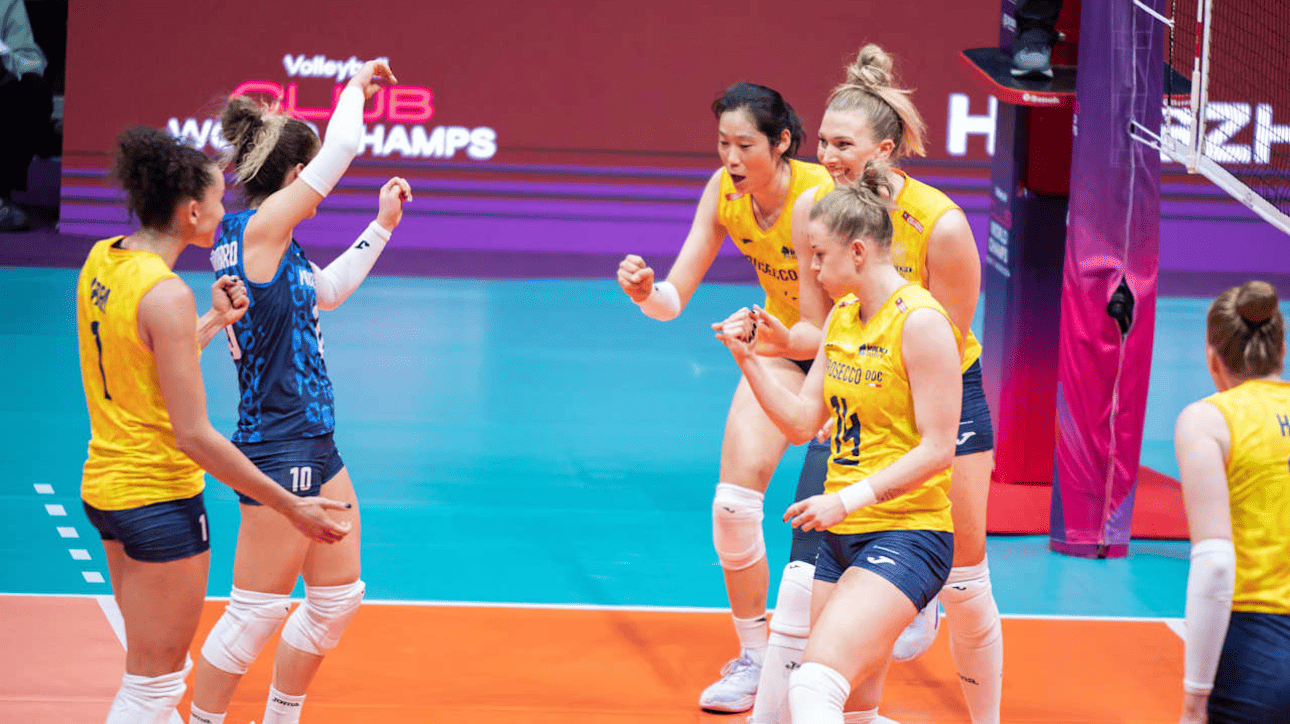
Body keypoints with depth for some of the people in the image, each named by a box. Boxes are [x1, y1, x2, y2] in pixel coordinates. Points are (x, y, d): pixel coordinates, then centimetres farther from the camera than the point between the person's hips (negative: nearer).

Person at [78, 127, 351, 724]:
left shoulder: (101, 261, 4)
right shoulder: (166, 294, -22)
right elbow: (194, 437, -22)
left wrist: (215, 321, 21)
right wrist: (289, 506, -17)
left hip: (105, 488, 9)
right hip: (160, 497, -9)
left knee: (157, 673, 20)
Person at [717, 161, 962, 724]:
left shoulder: (920, 320, -15)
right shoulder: (842, 318, 11)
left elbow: (937, 449, -18)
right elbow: (801, 422, 14)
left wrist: (850, 498, -23)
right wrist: (749, 360, 1)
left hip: (907, 534, -9)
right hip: (841, 534, 9)